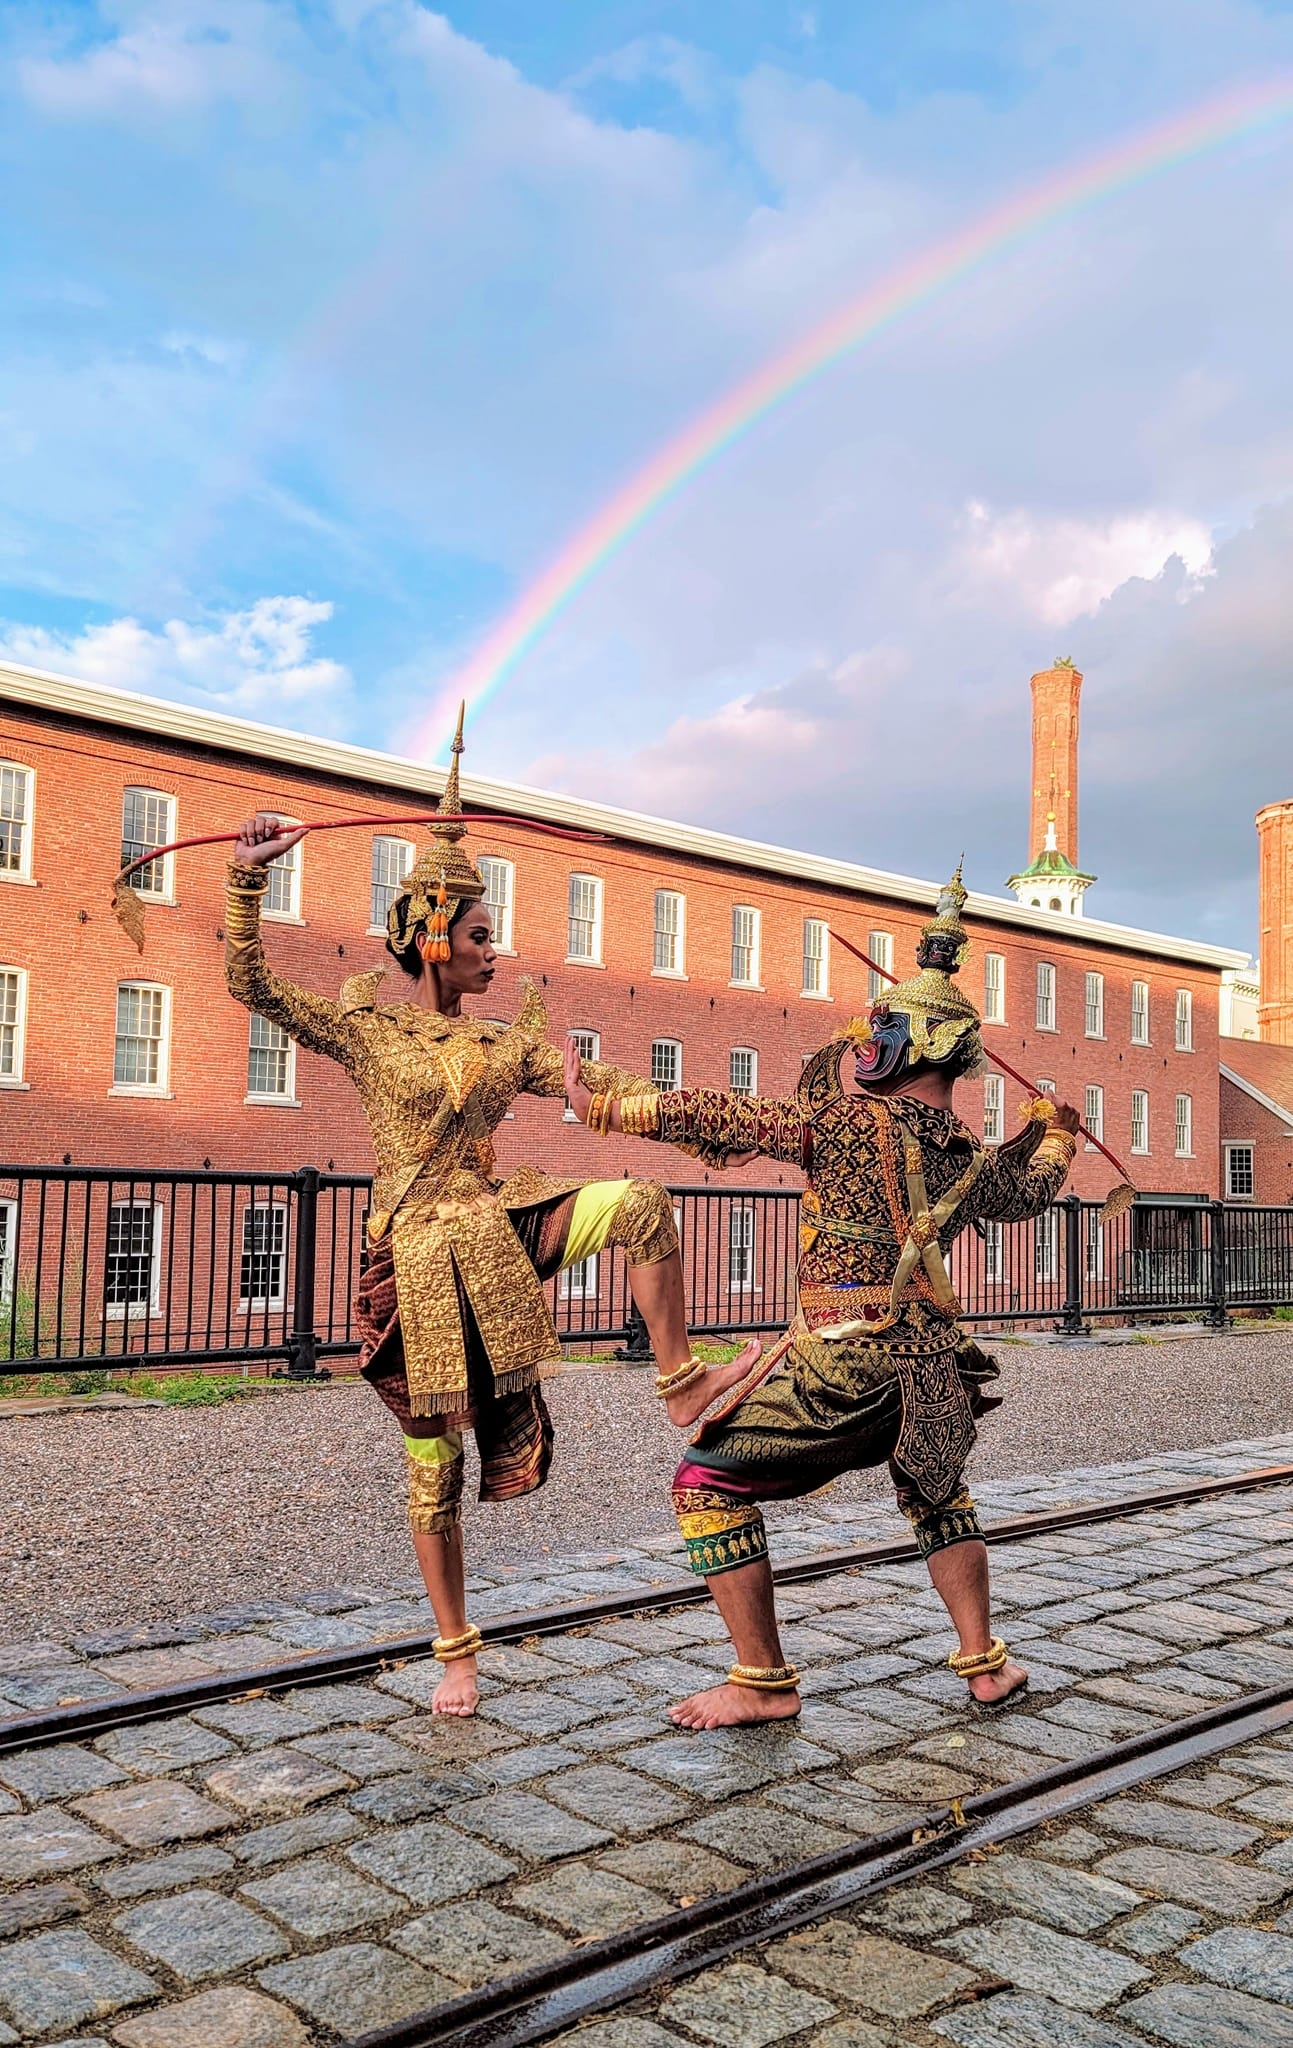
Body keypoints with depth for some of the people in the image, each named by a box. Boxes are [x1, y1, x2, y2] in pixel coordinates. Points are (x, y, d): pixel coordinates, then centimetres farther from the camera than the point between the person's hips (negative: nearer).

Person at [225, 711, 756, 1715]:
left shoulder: (508, 1043, 7)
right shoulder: (366, 1030, -2)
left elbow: (602, 1085, 0)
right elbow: (253, 984, -7)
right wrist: (248, 881, -20)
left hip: (503, 1228, 3)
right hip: (422, 1262, -3)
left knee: (640, 1201, -22)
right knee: (436, 1472, 4)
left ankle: (682, 1383, -10)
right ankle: (457, 1652, 23)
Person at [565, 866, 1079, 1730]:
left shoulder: (842, 1122, -9)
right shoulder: (975, 1161, 9)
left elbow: (710, 1115, -8)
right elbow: (1030, 1190, 32)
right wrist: (1057, 1135, 53)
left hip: (836, 1362, -6)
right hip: (931, 1366, 7)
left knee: (710, 1486, 7)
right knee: (940, 1496, 33)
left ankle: (764, 1682, 9)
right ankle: (984, 1663, 35)